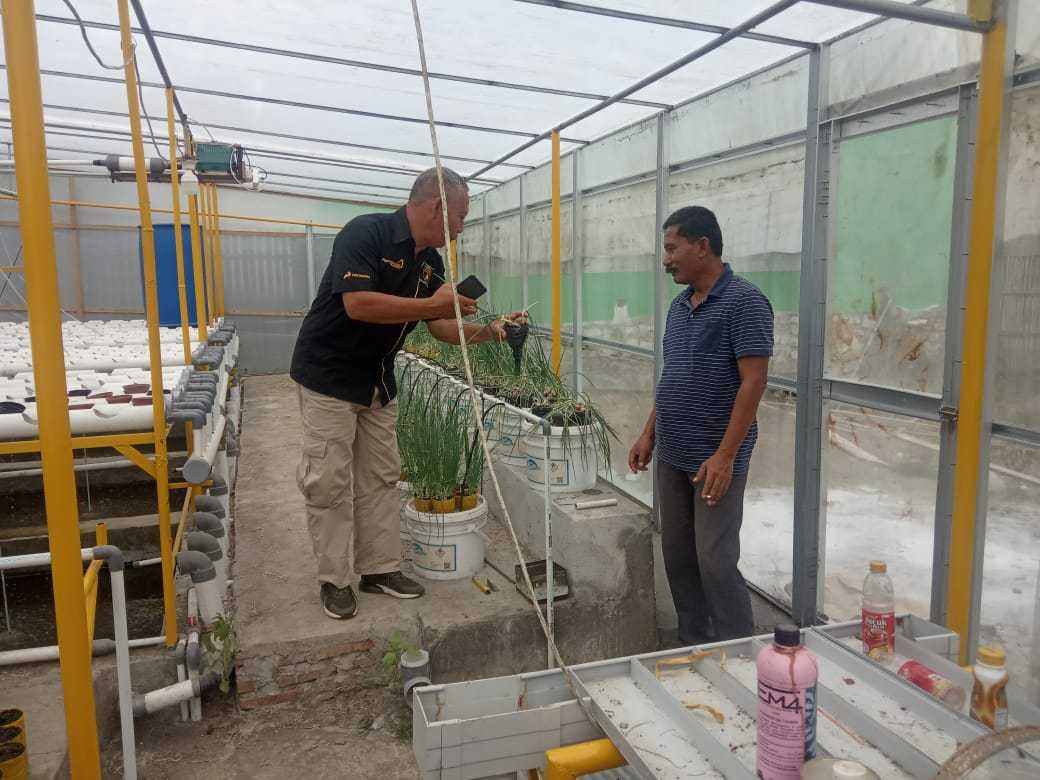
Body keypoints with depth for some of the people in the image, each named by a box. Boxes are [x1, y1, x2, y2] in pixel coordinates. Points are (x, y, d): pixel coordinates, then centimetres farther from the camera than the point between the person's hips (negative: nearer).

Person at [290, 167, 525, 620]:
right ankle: (334, 579, 12)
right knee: (330, 481, -1)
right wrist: (432, 303, -28)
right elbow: (358, 304, -32)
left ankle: (379, 569, 21)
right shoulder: (366, 233, -21)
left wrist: (486, 332, -9)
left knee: (380, 478, 10)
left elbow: (441, 327, 7)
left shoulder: (431, 261, 4)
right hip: (328, 376, -8)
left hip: (377, 378, 8)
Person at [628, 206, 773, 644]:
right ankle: (693, 646, 28)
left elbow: (754, 382, -18)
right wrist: (649, 434, 14)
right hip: (671, 457, 8)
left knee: (716, 562, -3)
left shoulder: (744, 301, -13)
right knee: (678, 557, 13)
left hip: (714, 461, -8)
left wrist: (725, 455, -22)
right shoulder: (679, 306, 12)